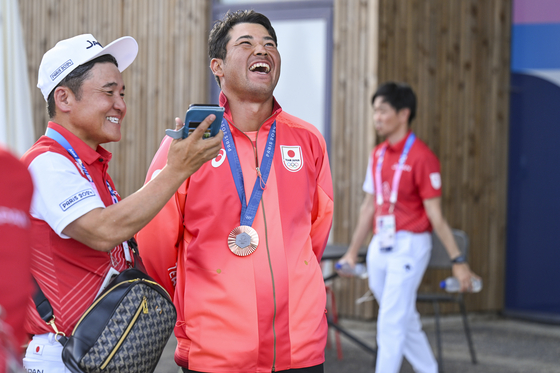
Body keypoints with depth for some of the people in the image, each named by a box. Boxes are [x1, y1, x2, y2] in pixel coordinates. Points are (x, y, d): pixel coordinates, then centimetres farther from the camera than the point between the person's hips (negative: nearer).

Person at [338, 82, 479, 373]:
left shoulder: (421, 157, -13)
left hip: (408, 247, -7)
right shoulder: (378, 155, 10)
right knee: (406, 321, 15)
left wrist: (457, 260, -13)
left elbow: (435, 215, -13)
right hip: (379, 247, 8)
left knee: (391, 324, -10)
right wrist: (352, 252, 18)